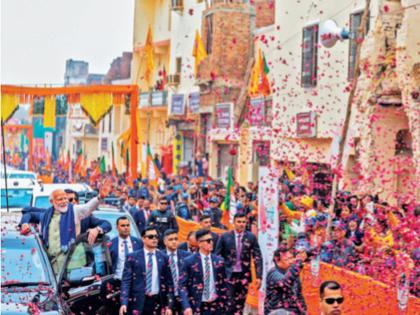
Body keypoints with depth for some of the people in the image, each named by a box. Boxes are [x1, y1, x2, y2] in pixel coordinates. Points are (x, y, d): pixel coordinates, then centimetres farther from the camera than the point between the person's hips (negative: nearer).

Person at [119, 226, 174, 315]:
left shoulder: (163, 258, 7)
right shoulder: (133, 257, 1)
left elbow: (169, 283, 8)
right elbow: (126, 281, -3)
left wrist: (169, 306, 2)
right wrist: (124, 303, -15)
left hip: (157, 302, 2)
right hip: (137, 302, -2)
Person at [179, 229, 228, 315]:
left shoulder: (219, 261, 7)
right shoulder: (189, 261, -4)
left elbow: (223, 284, 12)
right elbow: (182, 285, -7)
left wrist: (223, 304, 5)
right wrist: (186, 306, -17)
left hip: (216, 306, 3)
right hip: (197, 306, -3)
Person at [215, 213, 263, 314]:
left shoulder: (251, 237, 1)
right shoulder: (225, 237, -2)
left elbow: (258, 257, 2)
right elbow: (217, 256, 3)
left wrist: (259, 276, -4)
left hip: (244, 275, 2)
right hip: (228, 274, -1)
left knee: (240, 304, 6)